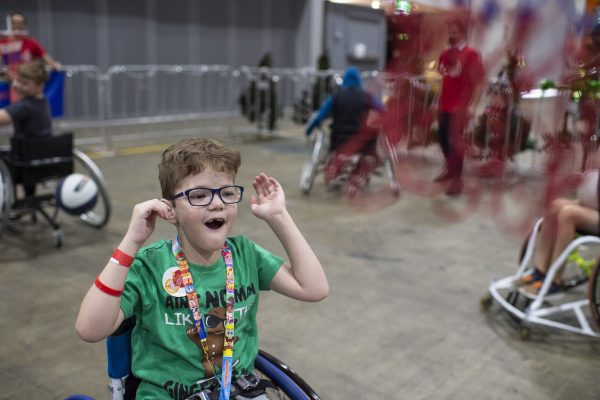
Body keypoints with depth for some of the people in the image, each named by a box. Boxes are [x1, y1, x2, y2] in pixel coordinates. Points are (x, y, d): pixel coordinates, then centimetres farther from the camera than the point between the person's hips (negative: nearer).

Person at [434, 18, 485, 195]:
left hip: (460, 105, -7)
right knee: (443, 137, 13)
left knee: (455, 140, -7)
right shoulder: (445, 54, 12)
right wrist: (438, 100, 14)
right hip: (444, 104, 7)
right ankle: (450, 170, 32)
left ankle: (458, 179, 0)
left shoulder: (471, 54, -8)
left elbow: (479, 82, -12)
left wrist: (471, 105, -20)